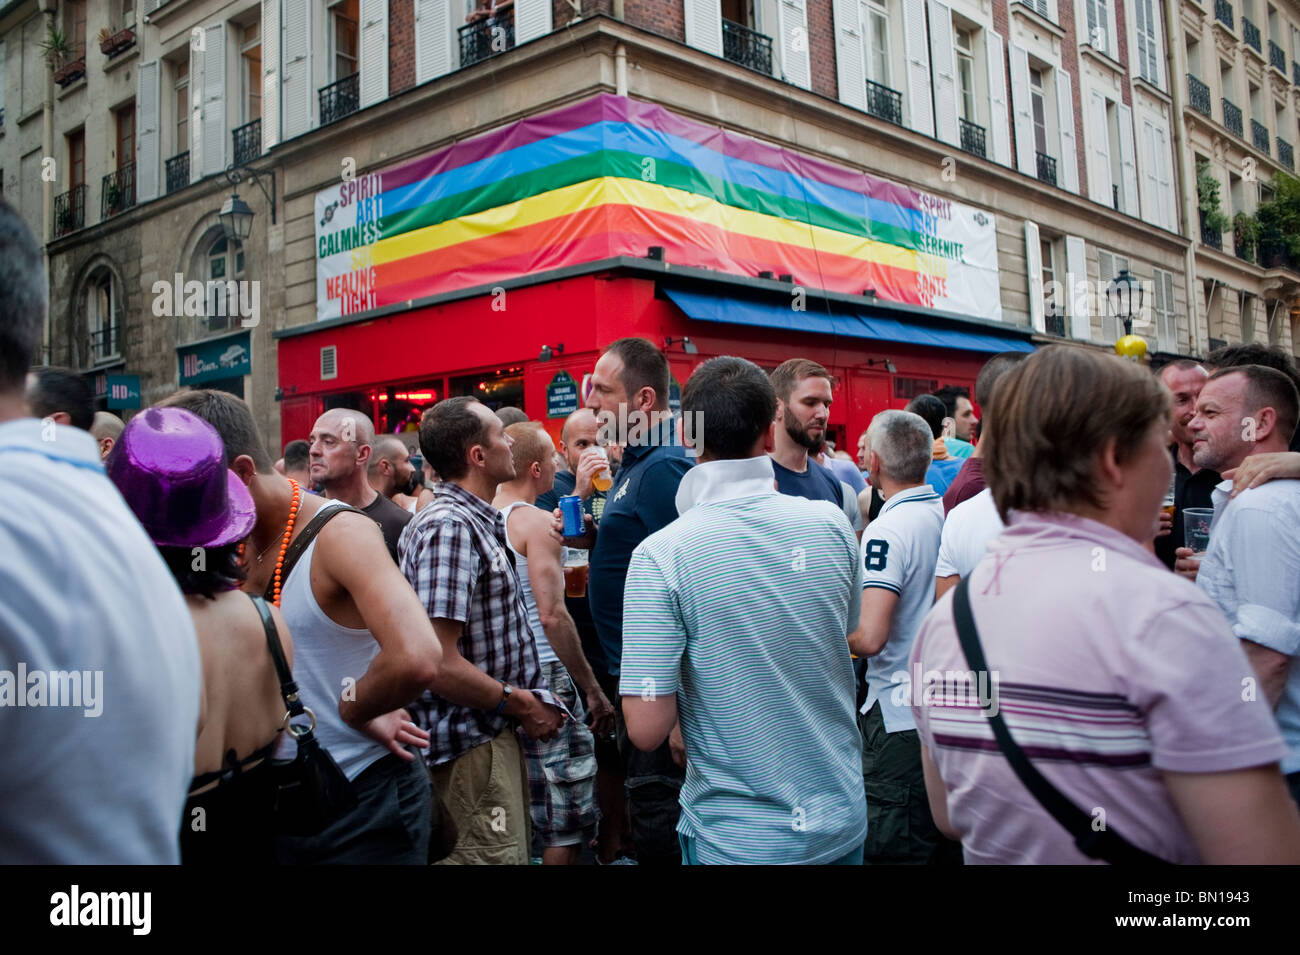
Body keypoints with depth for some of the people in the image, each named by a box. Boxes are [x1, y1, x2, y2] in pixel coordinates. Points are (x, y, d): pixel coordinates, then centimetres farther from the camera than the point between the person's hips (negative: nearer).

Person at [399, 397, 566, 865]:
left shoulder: (482, 522, 12)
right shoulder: (448, 528, -19)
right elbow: (440, 664, -24)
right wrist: (522, 705, -14)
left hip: (496, 736, 9)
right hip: (471, 746, -9)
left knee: (512, 851, 18)